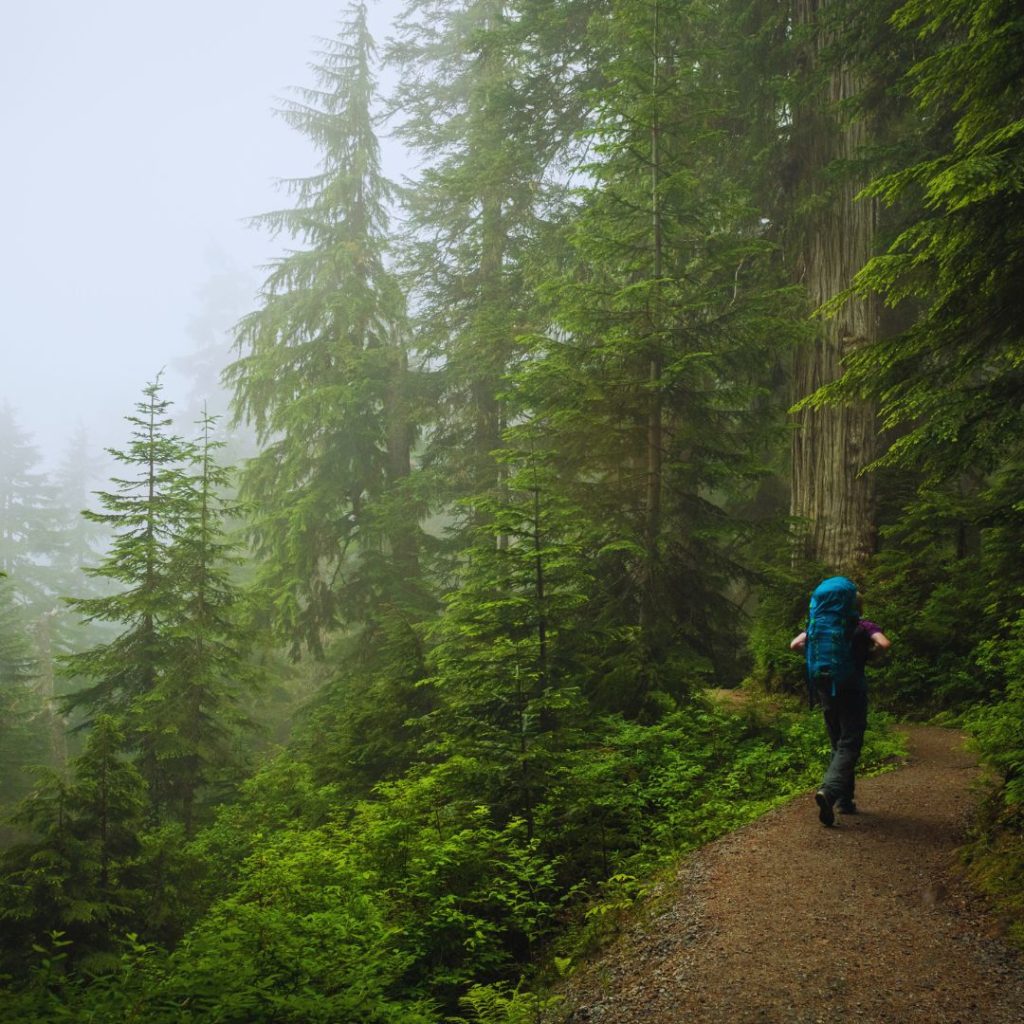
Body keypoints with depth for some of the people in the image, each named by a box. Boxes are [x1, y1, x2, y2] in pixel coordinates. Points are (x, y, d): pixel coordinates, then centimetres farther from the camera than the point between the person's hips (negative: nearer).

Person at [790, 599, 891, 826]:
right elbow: (884, 644, -17)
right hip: (853, 689, -4)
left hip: (826, 688, 4)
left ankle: (845, 801, 17)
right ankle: (828, 790, -29)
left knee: (838, 745, 16)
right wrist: (871, 657, 2)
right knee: (849, 746, -6)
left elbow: (795, 644, 3)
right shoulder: (864, 626, 1)